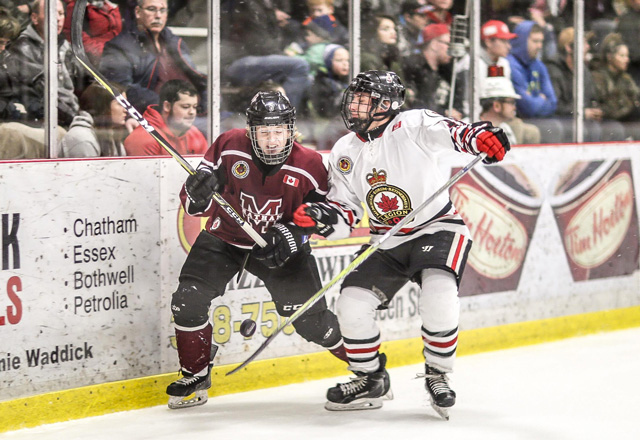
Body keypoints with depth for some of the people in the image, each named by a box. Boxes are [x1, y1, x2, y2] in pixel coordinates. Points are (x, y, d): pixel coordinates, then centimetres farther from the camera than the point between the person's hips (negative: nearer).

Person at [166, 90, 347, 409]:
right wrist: (198, 191, -38)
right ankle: (196, 373, 10)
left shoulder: (309, 165, -18)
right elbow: (194, 201, -13)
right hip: (224, 239, 1)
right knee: (187, 301, -13)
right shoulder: (229, 146, -19)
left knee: (310, 317, -3)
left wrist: (292, 234, -22)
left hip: (280, 247, -1)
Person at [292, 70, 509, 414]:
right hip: (387, 244, 6)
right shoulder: (344, 152, 4)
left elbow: (451, 131, -32)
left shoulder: (413, 126, -14)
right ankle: (370, 380, 13)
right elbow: (345, 210, 7)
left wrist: (480, 137, -54)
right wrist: (321, 216, -15)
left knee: (438, 295, -29)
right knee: (352, 303, -9)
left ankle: (437, 375, -6)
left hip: (438, 230, -5)